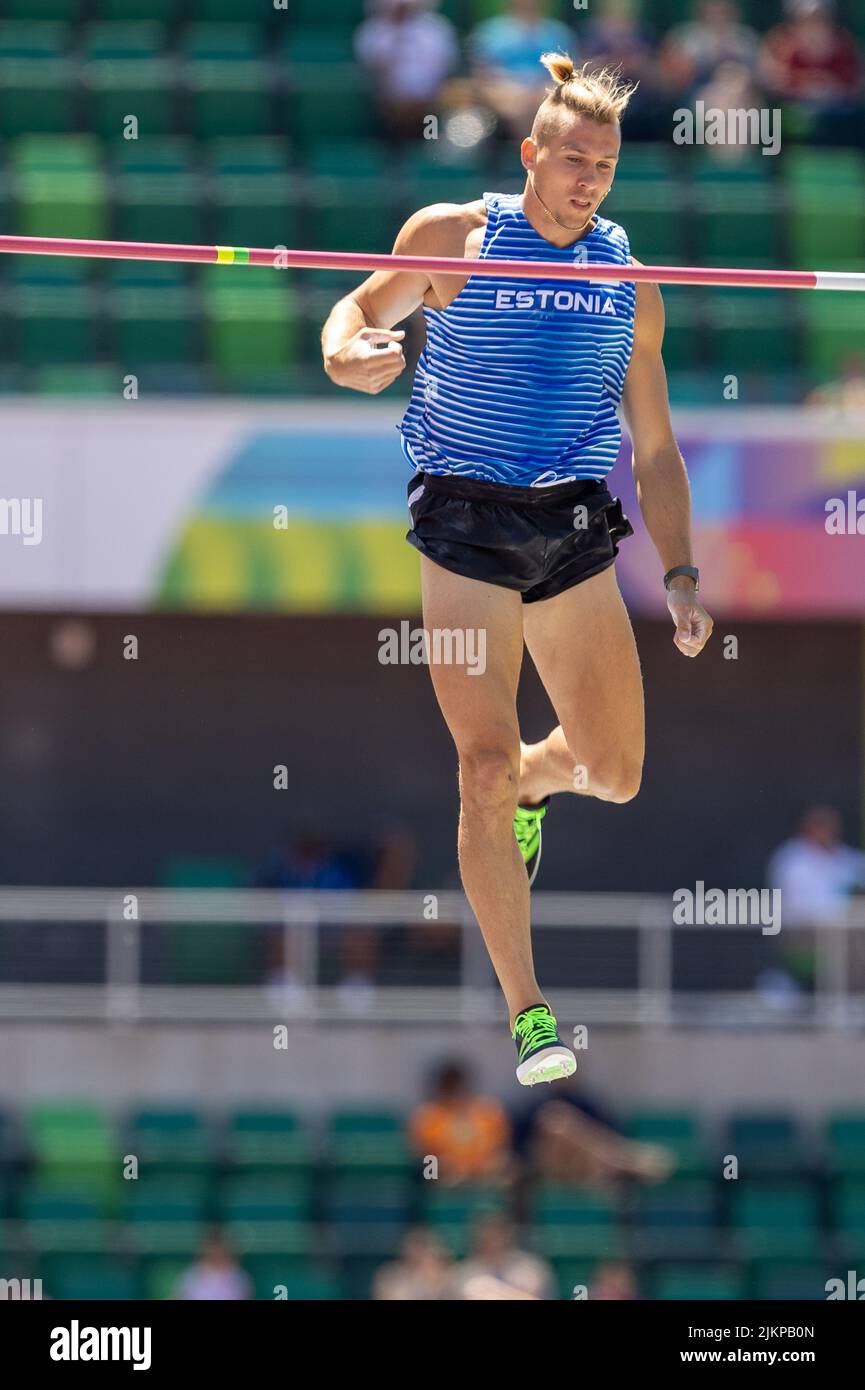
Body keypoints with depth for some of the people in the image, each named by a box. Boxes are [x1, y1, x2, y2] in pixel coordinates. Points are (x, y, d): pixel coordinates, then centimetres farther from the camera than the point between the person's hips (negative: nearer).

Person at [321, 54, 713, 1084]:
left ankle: (533, 779, 46)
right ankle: (525, 1012, -8)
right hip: (466, 528, -4)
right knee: (484, 771, -13)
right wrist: (347, 356, -11)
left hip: (576, 533, 4)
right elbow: (361, 308, 14)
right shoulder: (454, 238, 0)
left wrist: (679, 573, 5)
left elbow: (654, 451, 14)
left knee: (614, 774, 7)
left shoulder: (631, 289, 9)